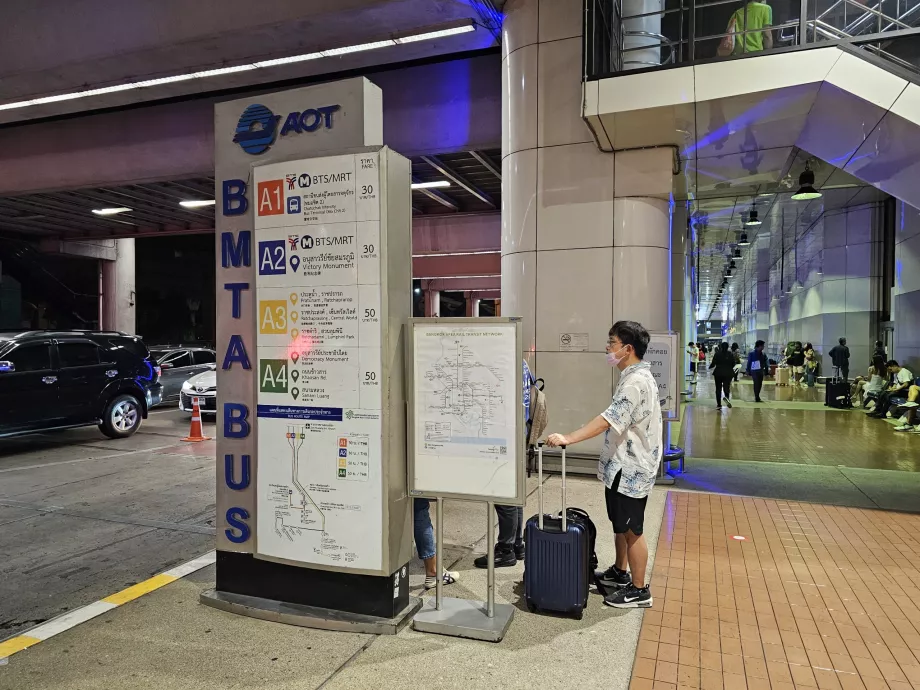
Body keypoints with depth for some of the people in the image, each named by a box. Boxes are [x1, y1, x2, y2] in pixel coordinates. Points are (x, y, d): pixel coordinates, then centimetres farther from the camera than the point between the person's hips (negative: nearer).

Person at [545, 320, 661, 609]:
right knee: (620, 523, 22)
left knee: (631, 529, 3)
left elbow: (608, 420, -33)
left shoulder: (637, 382, -23)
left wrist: (569, 438, -38)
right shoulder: (634, 376, 10)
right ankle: (620, 572, 39)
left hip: (631, 469, -10)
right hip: (623, 465, 10)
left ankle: (639, 590, 18)